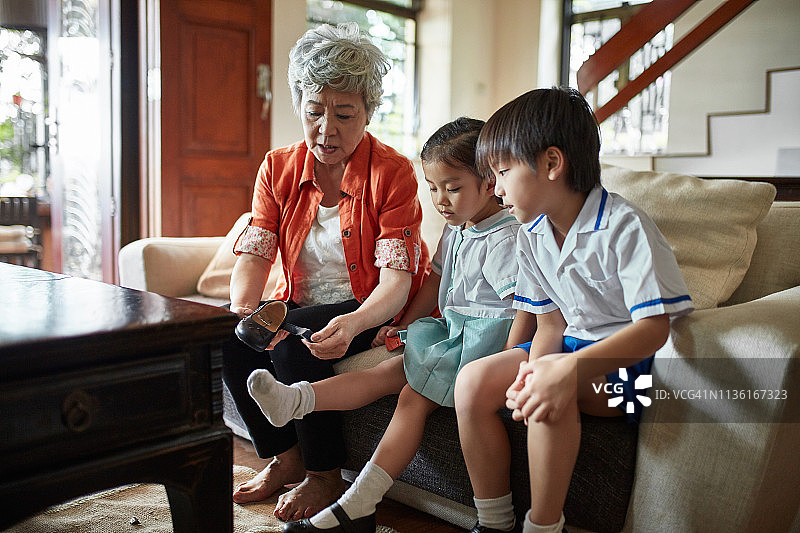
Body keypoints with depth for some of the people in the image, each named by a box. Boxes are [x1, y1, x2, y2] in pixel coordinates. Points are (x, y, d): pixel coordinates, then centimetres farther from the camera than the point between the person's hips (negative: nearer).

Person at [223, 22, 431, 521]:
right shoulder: (278, 168, 1)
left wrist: (352, 323, -42)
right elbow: (254, 254, -7)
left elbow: (396, 279, -21)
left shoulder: (393, 172, -14)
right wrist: (242, 309, -30)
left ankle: (326, 476, -8)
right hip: (298, 305, 5)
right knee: (230, 337, -20)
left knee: (292, 342, -30)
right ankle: (285, 459, 0)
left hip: (370, 312, -5)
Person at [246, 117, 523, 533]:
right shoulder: (456, 229, 13)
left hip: (485, 339, -8)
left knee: (415, 394, -20)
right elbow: (436, 279, 22)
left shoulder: (505, 239, -15)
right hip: (453, 330, 8)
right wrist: (404, 326, 16)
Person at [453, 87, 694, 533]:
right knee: (474, 380, -12)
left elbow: (653, 328, -25)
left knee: (555, 392, -35)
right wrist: (533, 367, -20)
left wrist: (568, 368, -38)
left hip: (631, 360, -7)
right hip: (572, 343, 7)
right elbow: (550, 323, 4)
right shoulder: (532, 236, 4)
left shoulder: (624, 226, -19)